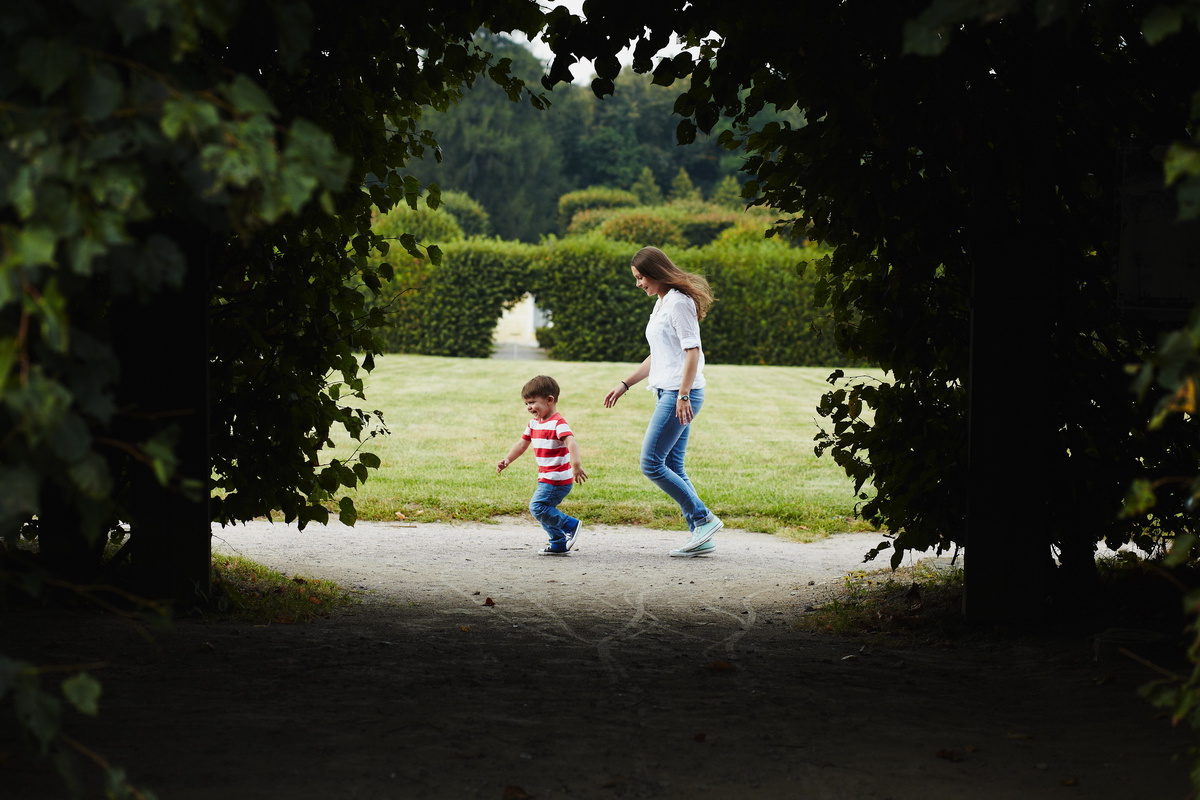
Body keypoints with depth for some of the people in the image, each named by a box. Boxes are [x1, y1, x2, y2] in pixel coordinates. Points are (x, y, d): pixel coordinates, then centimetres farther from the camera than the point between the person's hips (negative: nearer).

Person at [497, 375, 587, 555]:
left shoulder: (558, 423, -17)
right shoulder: (534, 424, 11)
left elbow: (571, 442, -31)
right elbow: (522, 443, 20)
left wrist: (576, 465, -46)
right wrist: (507, 460, 7)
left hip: (558, 479, -9)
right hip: (546, 479, 9)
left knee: (538, 507, -16)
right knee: (543, 510, 11)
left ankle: (570, 525, -5)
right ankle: (560, 544, 21)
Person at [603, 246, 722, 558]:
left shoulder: (679, 302, -10)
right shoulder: (661, 303, 20)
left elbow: (692, 352, -17)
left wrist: (683, 396, -23)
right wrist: (624, 385, 26)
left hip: (681, 395, -10)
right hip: (667, 393, 10)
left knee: (652, 463, -11)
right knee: (672, 468, 7)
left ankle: (704, 518, -6)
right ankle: (701, 537, 7)